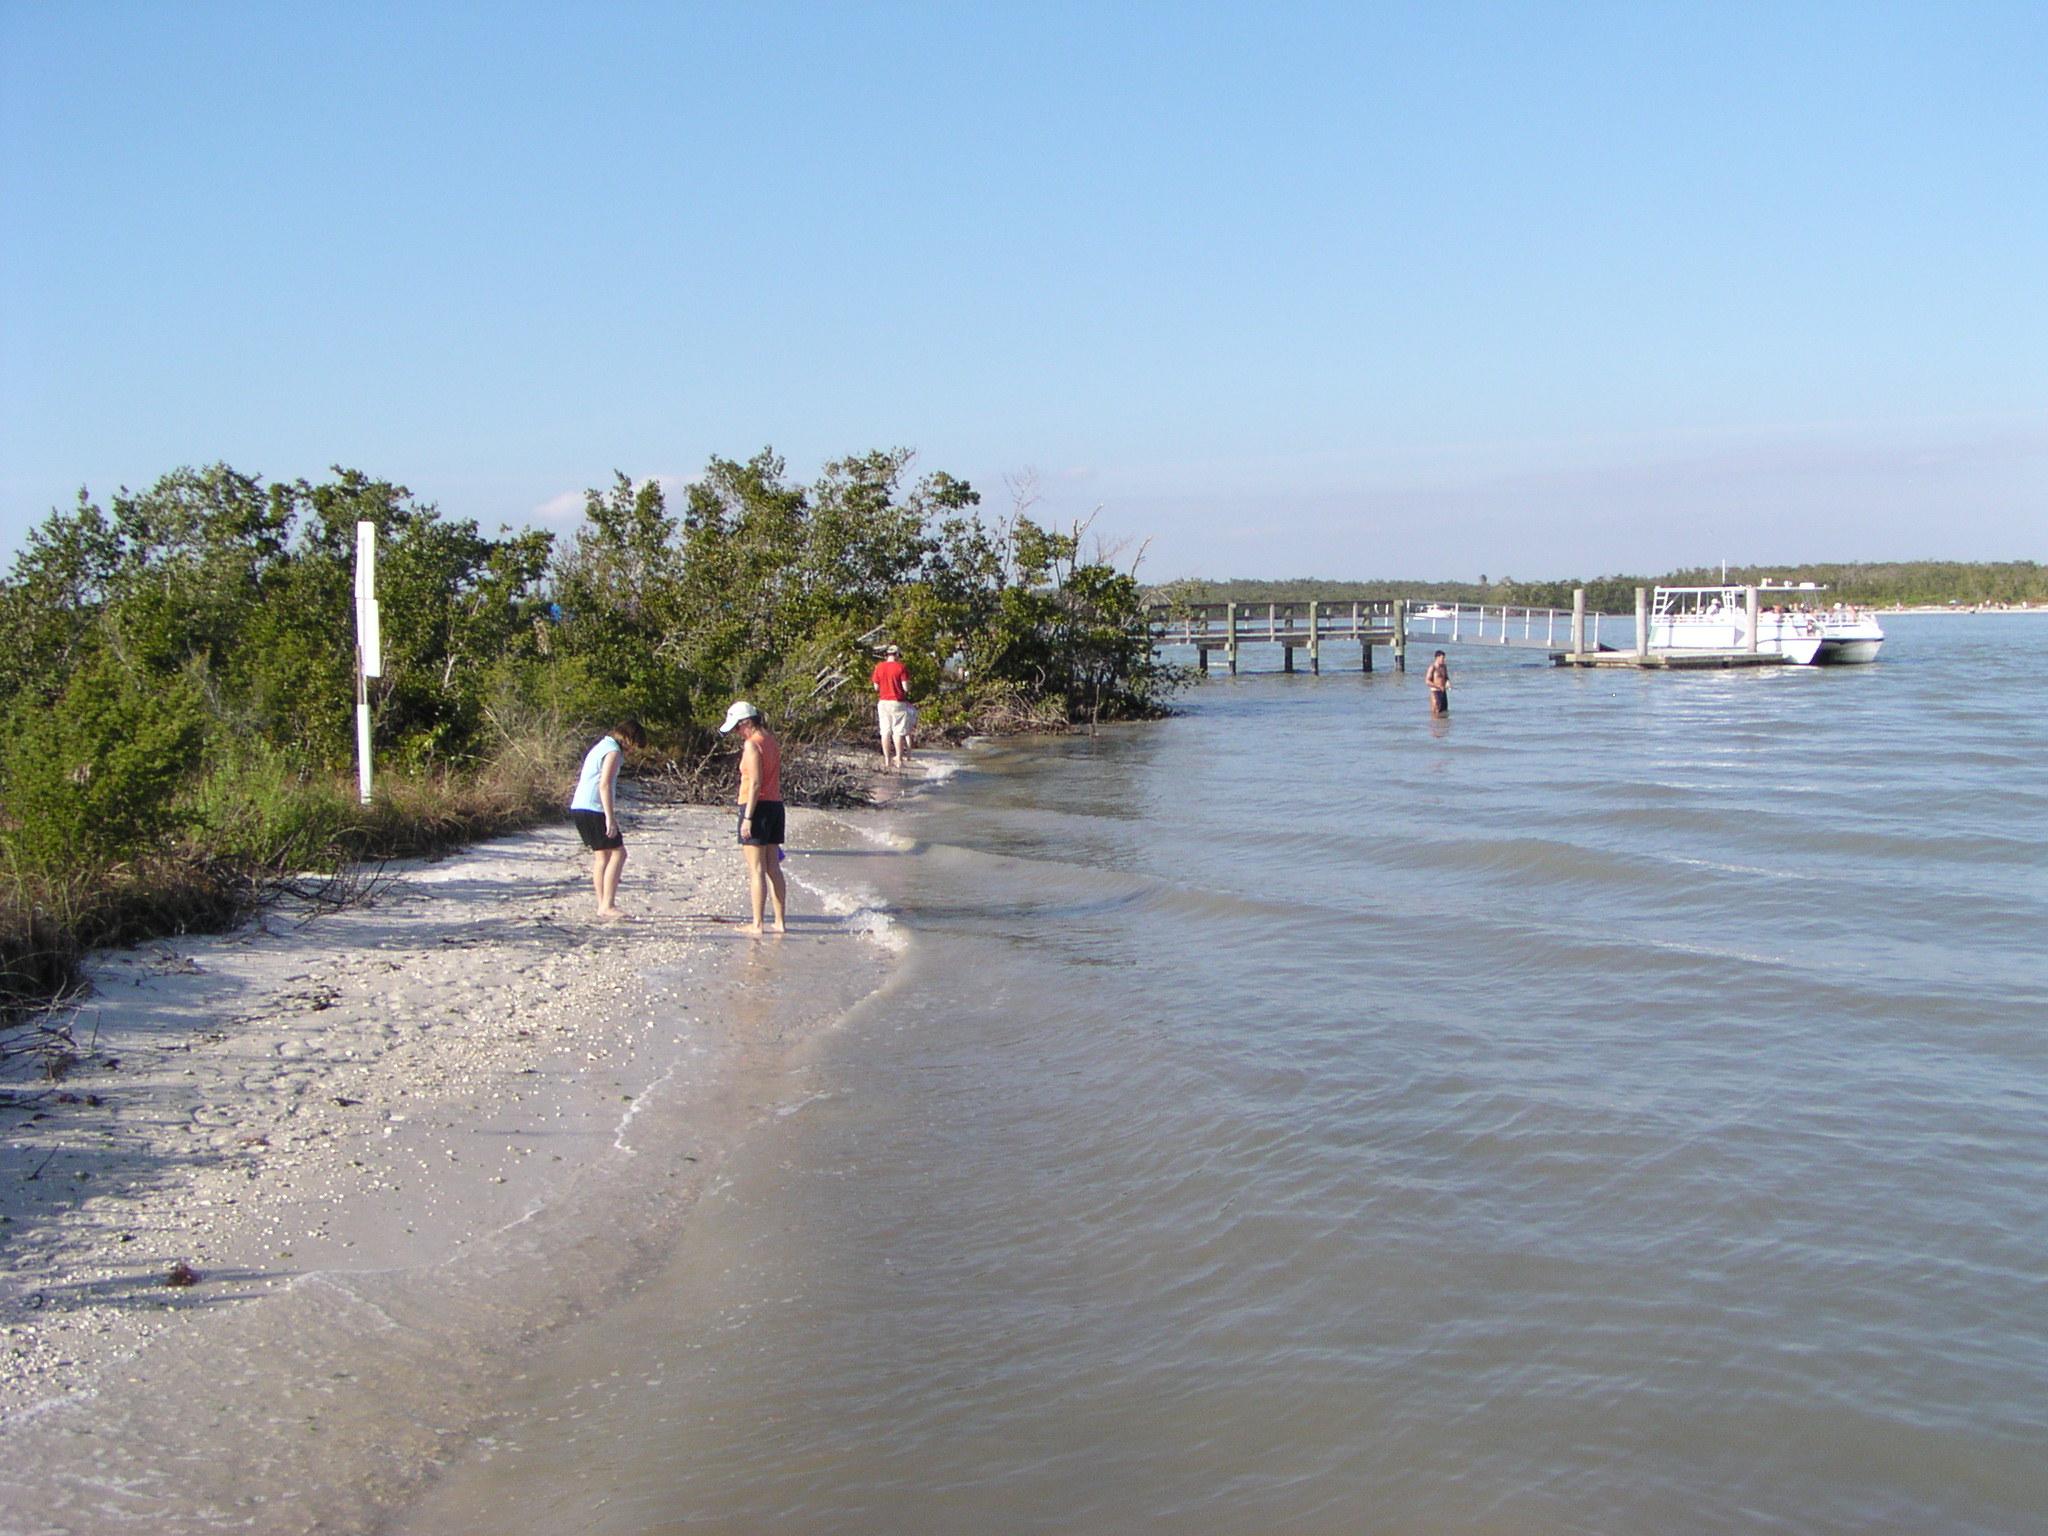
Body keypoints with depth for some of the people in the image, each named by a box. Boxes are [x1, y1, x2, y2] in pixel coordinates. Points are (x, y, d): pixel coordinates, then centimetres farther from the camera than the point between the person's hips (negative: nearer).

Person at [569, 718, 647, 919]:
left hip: (579, 807, 10)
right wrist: (610, 818, -22)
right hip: (593, 810, -10)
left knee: (601, 856, 14)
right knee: (617, 853, -7)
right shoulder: (613, 751, -9)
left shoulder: (601, 746, 21)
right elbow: (604, 785, -19)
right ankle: (607, 905, -12)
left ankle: (603, 905, 15)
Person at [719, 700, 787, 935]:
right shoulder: (771, 742, 14)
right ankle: (781, 922, 13)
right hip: (776, 804, 9)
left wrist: (747, 817, -18)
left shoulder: (752, 744, -12)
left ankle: (757, 924, -4)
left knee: (756, 870, -5)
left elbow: (755, 783, -18)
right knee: (773, 868, 11)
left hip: (757, 806, -9)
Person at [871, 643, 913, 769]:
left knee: (885, 732, 7)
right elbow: (906, 687, -11)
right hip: (898, 702, -3)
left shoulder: (879, 667, 2)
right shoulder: (901, 667, -8)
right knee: (898, 732, 2)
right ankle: (898, 759, 1)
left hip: (883, 702, 3)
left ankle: (887, 760, 8)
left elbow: (876, 687, 5)